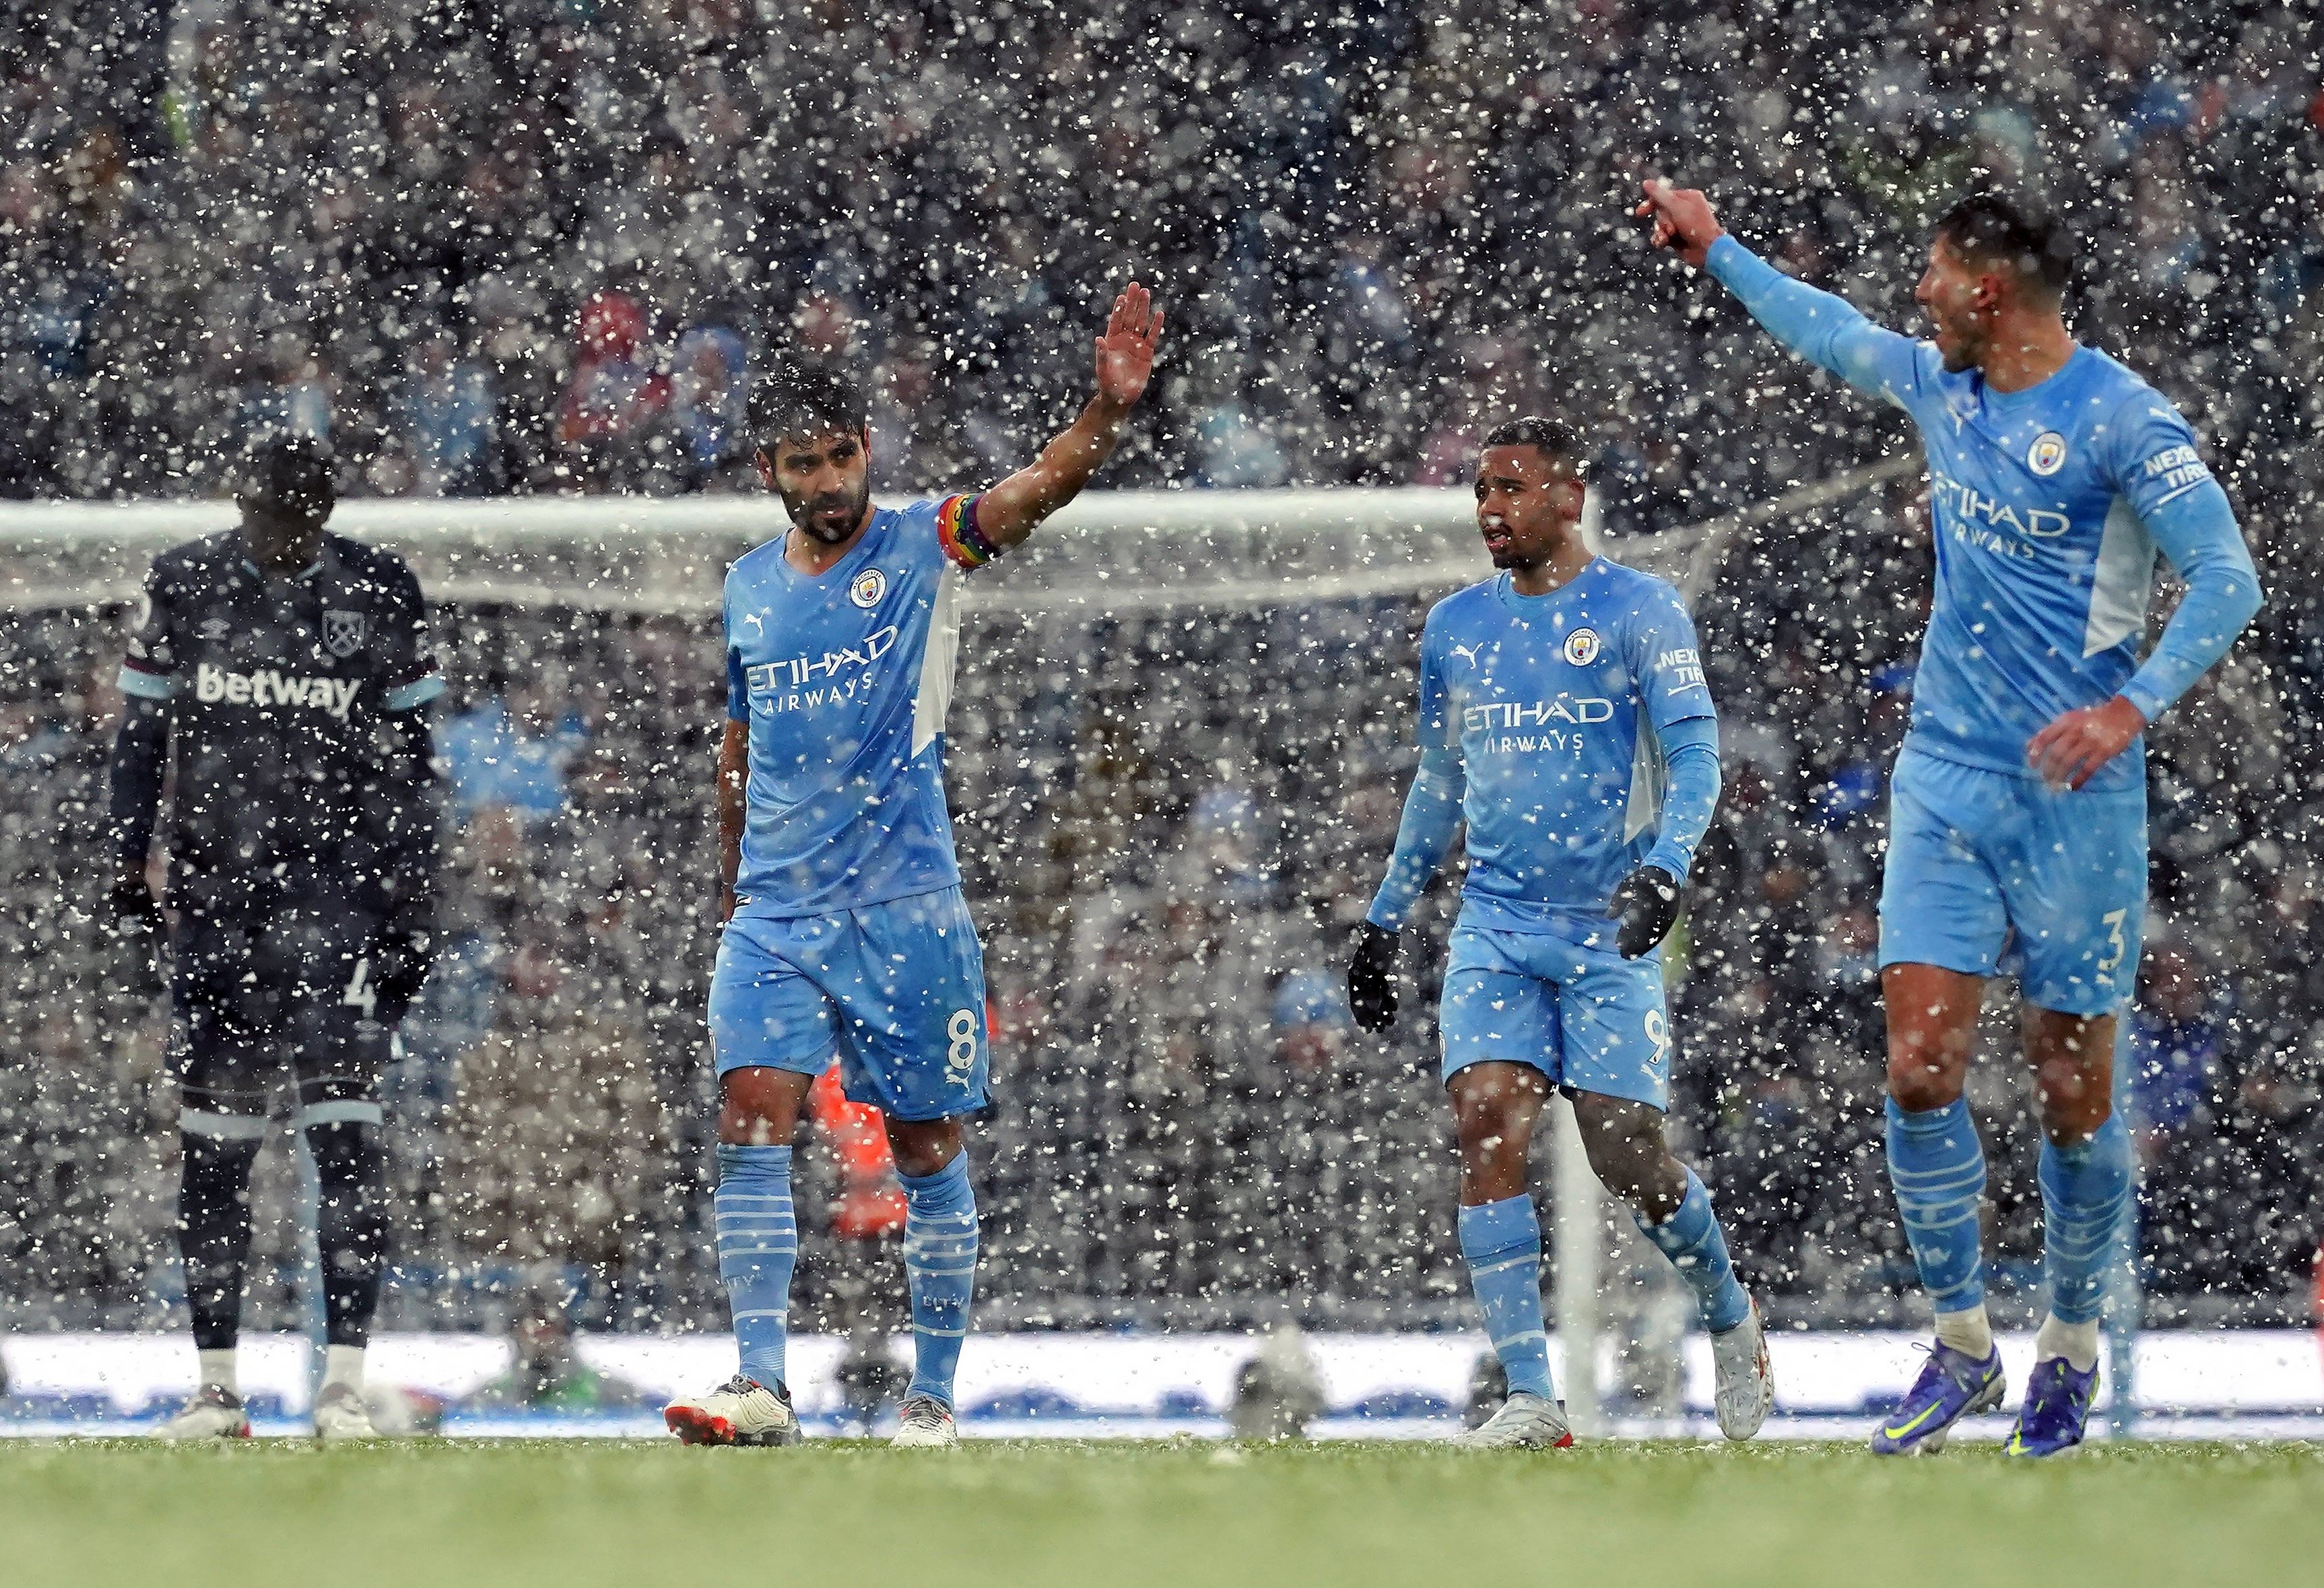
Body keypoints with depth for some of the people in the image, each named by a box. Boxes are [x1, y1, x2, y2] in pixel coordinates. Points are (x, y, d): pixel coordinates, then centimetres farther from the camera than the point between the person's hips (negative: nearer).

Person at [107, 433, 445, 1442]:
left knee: (342, 1127, -13)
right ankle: (215, 1385, 10)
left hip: (338, 880, -2)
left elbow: (409, 758, 6)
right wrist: (127, 872, 4)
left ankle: (345, 1383, -13)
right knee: (213, 1143, 3)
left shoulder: (377, 592, 1)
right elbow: (141, 734, 11)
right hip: (216, 884, 2)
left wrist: (413, 905, 2)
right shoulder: (184, 585, 4)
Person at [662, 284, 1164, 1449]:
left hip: (906, 905, -3)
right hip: (775, 911, 3)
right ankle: (759, 1386, -15)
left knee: (926, 1148, 3)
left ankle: (932, 1393, 13)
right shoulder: (748, 586, 12)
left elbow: (1037, 489, -19)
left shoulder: (923, 550, -2)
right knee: (751, 1121, -12)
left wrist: (1108, 409, -37)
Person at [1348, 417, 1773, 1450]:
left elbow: (1695, 754, -8)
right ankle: (1530, 1399, -15)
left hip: (1611, 932, -4)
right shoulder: (1456, 628, 12)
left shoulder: (1636, 611, -3)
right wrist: (1384, 919, 22)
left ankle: (1730, 1318, 26)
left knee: (1625, 1154, -5)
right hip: (1497, 926, 4)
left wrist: (1665, 869, -25)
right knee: (1487, 1124, -15)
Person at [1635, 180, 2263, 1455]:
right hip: (1945, 777, 5)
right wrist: (1714, 248, 38)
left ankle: (2070, 1345, 20)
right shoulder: (1939, 383, 8)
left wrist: (2132, 706, -26)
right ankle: (1962, 1345, 5)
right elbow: (1830, 333, 29)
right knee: (1921, 1069, -6)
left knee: (2073, 1090, 3)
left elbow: (2229, 581, -16)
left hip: (2074, 791, -5)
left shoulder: (2120, 417, -12)